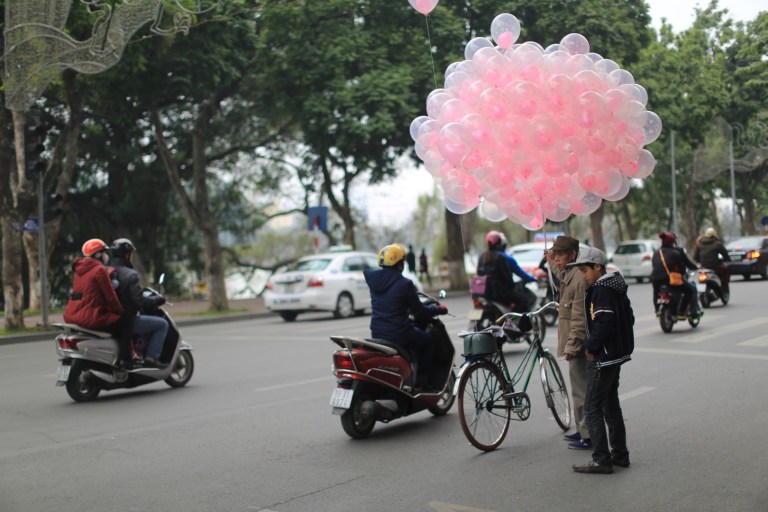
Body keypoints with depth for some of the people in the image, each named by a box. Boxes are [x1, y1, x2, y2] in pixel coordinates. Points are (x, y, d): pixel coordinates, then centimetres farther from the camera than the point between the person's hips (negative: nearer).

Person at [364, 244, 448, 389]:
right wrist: (438, 309, 9)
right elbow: (419, 312, -10)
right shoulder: (404, 283, -16)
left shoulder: (373, 278, 0)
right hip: (398, 334, -6)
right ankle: (423, 379, 16)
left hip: (376, 334, 7)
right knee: (427, 340, 19)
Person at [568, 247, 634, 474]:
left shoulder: (600, 290, -18)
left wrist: (590, 346, -14)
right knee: (611, 404, 18)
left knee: (593, 408, -4)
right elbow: (629, 318, 17)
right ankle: (619, 454, 26)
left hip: (602, 357, -10)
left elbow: (604, 324, -26)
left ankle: (601, 459, -2)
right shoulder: (615, 287, 12)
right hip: (617, 353, 10)